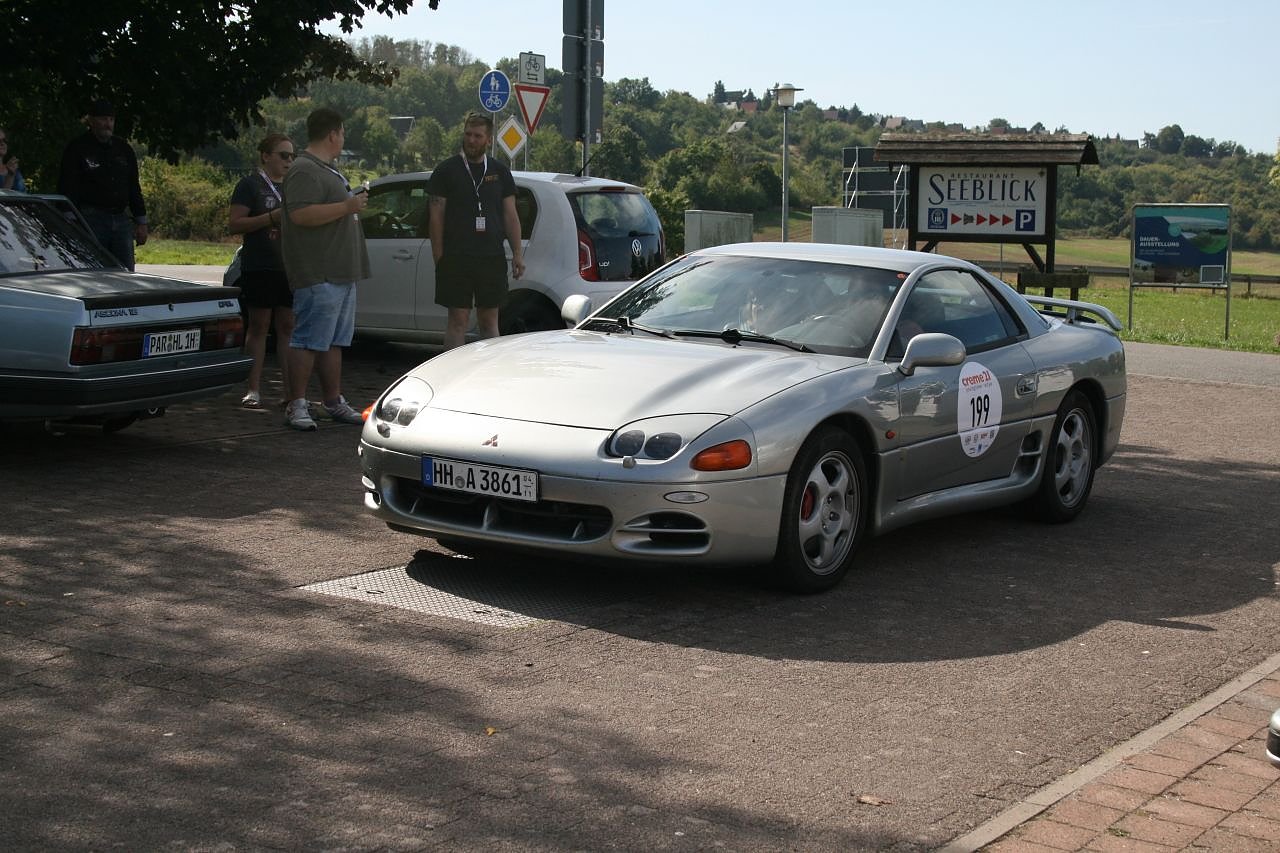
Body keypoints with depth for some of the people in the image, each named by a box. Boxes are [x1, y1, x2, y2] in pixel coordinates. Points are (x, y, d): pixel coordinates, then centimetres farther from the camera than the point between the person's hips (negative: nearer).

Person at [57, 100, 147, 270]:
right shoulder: (77, 149, -1)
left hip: (121, 219, 5)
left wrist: (141, 223, 14)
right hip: (91, 220, -5)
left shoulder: (124, 149, 16)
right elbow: (67, 190, -6)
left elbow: (134, 188, 20)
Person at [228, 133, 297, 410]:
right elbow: (234, 224, -9)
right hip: (259, 268, -5)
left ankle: (290, 389, 4)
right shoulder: (250, 186, 0)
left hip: (289, 267, 5)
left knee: (288, 326, 3)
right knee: (259, 326, -3)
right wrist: (273, 217, -17)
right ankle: (253, 390, -1)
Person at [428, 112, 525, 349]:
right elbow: (436, 216, 1)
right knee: (458, 319, -3)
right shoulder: (446, 171, 3)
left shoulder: (500, 172, 13)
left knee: (489, 321, 8)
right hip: (456, 257, -3)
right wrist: (439, 256, -6)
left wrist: (517, 254, 4)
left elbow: (510, 216, 13)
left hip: (492, 258, 3)